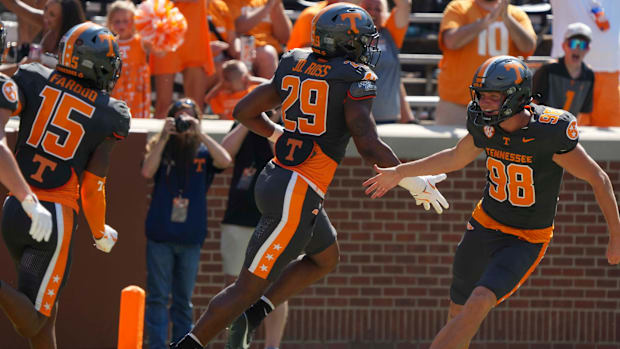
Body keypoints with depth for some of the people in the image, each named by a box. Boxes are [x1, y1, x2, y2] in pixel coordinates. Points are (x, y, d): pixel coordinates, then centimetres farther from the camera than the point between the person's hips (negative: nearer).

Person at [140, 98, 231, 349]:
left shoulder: (203, 152, 6)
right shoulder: (160, 149, 6)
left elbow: (224, 161, -13)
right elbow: (147, 171, -11)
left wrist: (199, 134, -16)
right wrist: (164, 137, -13)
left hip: (190, 237, 1)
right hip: (160, 235, -1)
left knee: (183, 301, 7)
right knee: (158, 297, -2)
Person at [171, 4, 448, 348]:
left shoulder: (294, 66, 9)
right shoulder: (354, 78, -13)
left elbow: (244, 111, 16)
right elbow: (368, 145, -21)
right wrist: (413, 182, -12)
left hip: (276, 177, 9)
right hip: (296, 196, -9)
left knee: (325, 257, 29)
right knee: (248, 288, -2)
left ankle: (250, 317, 19)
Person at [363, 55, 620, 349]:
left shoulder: (549, 132, -25)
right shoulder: (485, 125, -7)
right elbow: (456, 158, 16)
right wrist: (399, 173, 19)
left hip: (526, 241, -6)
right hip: (484, 225, 6)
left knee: (479, 305, -24)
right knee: (458, 315, 8)